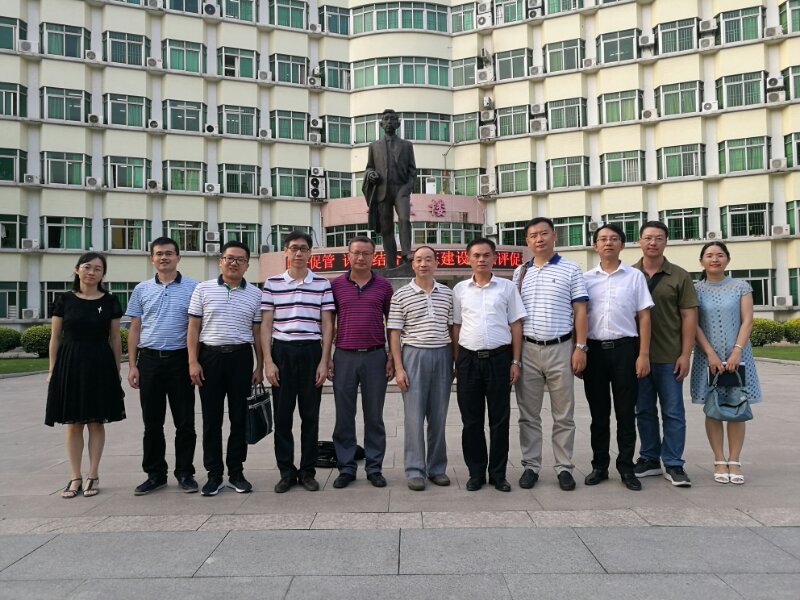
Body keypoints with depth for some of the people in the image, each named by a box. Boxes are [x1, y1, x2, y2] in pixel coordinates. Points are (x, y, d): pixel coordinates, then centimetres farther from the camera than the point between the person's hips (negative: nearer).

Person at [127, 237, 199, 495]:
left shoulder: (192, 288, 1)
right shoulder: (142, 289, 9)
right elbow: (134, 330, 10)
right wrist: (132, 366, 3)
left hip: (180, 359, -2)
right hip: (149, 360, 2)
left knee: (185, 422, 3)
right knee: (152, 423, 9)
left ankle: (185, 473, 16)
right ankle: (155, 474, 20)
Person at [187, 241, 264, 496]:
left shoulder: (255, 294, 6)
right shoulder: (203, 289, 4)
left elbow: (257, 332, 8)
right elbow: (193, 328, 3)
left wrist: (260, 366, 4)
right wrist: (193, 362, -5)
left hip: (241, 357, 1)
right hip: (210, 356, -1)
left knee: (240, 418, 6)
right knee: (211, 419, 4)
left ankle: (236, 473, 18)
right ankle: (214, 475, 14)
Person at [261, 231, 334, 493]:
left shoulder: (322, 284, 5)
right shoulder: (272, 283, 5)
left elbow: (327, 324, 5)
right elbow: (266, 324, 4)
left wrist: (324, 361, -3)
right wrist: (268, 361, -4)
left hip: (312, 353, 0)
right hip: (282, 353, 0)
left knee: (310, 416, 6)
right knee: (282, 416, 4)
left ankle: (308, 471, 17)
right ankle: (286, 472, 16)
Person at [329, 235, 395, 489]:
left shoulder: (383, 285, 5)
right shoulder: (335, 285, 5)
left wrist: (392, 357, 1)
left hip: (375, 356, 0)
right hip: (344, 356, 0)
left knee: (374, 416, 7)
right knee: (344, 416, 6)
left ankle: (374, 468, 18)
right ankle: (346, 468, 17)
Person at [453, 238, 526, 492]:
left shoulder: (507, 287, 4)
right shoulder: (460, 289, 8)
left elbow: (516, 325, 4)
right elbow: (456, 326, 11)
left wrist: (516, 361, -1)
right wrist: (457, 362, 5)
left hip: (499, 358, -1)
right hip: (469, 359, 1)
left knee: (499, 419, 5)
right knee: (471, 420, 6)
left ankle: (498, 473, 17)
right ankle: (476, 473, 18)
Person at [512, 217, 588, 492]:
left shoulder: (570, 269, 2)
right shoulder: (520, 272, 10)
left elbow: (580, 311, 0)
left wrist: (581, 347, -8)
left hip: (560, 349, -2)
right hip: (527, 349, 3)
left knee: (564, 415, 6)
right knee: (528, 414, 7)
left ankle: (564, 467, 17)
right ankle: (530, 466, 17)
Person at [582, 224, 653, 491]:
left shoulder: (635, 276, 5)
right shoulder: (586, 278, 8)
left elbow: (644, 317, 3)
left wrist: (643, 355, -5)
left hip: (624, 348, -1)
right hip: (594, 349, 1)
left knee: (626, 412, 4)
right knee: (598, 413, 9)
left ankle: (626, 467, 16)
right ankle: (599, 466, 20)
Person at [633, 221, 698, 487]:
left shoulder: (679, 276, 2)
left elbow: (689, 316, 0)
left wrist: (685, 355, -7)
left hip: (669, 357, -1)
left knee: (673, 412, 4)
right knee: (644, 411, 11)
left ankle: (673, 465, 14)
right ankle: (649, 459, 23)